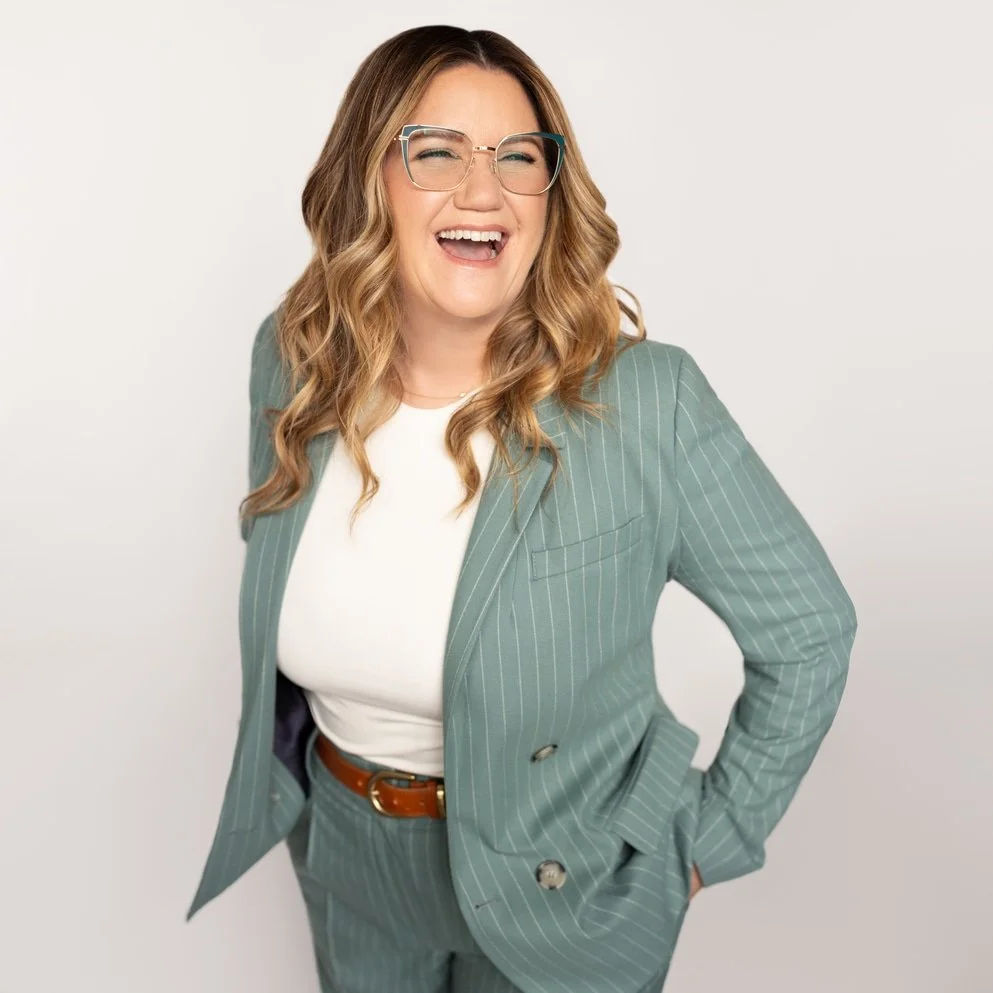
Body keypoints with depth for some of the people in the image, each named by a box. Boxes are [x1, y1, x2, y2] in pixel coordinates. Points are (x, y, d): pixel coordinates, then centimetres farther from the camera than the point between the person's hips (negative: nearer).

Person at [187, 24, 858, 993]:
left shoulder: (647, 402, -25)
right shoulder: (294, 361, -11)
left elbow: (808, 631, -13)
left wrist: (716, 835, -8)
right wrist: (295, 782, 13)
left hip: (563, 885, -3)